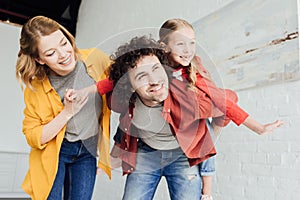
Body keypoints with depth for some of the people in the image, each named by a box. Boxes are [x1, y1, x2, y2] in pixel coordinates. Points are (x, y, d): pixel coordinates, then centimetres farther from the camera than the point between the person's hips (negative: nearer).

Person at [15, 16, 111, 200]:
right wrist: (67, 113, -24)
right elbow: (33, 137, -12)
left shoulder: (97, 60, -17)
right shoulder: (35, 88, -17)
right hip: (52, 152, -1)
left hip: (87, 153, 1)